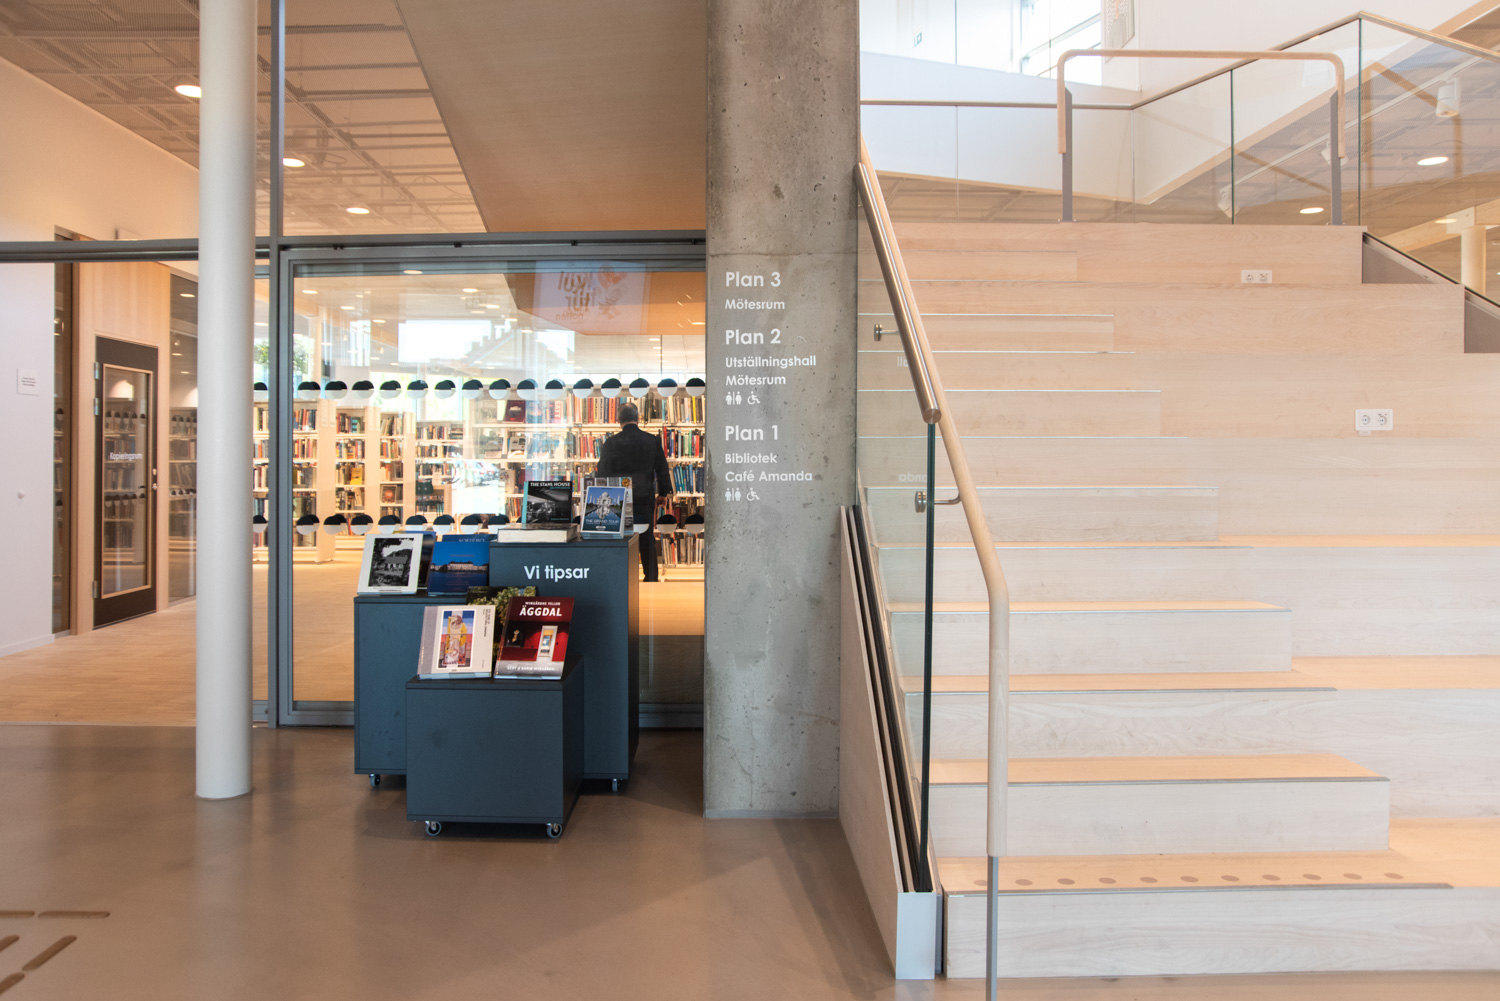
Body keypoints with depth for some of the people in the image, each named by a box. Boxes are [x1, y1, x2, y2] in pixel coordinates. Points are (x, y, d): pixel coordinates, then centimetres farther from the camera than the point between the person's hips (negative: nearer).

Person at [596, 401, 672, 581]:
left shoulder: (611, 443, -8)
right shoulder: (653, 440, -4)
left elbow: (603, 472, -4)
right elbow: (662, 469, 2)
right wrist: (663, 493, 14)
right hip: (645, 499, 1)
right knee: (647, 539, 11)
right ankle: (651, 579, 16)